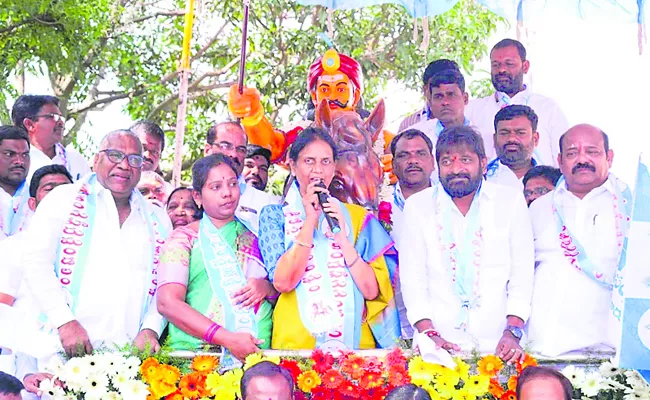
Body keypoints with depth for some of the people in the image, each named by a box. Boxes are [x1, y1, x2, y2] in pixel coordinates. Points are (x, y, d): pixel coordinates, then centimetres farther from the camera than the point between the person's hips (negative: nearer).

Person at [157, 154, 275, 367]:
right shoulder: (184, 238, 8)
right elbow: (168, 303, -4)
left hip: (257, 355, 2)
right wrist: (227, 339, -14)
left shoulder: (253, 236, 19)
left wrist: (267, 287, 0)